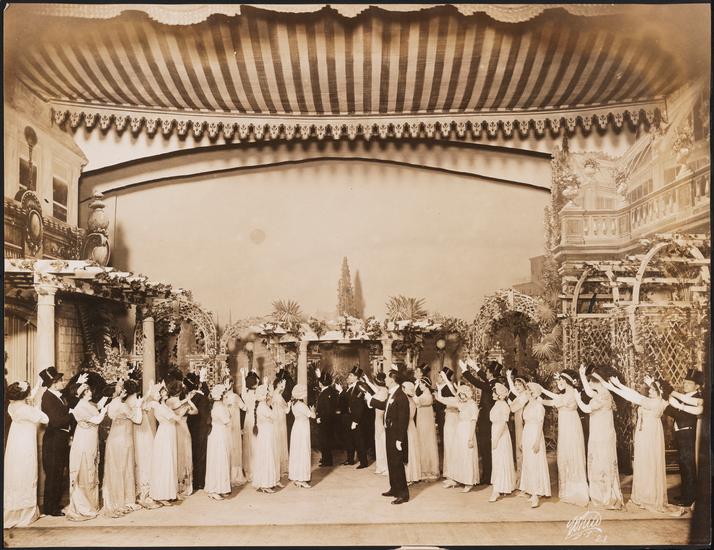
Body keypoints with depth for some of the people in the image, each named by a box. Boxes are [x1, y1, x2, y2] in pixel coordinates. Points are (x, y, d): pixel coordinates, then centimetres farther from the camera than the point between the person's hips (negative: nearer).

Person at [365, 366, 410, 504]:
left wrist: (399, 440, -22)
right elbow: (385, 406, 24)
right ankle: (394, 489, 31)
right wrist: (370, 399, 29)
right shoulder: (391, 394, 6)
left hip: (397, 436, -9)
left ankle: (403, 494, 8)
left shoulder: (401, 397, -22)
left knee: (397, 464, -2)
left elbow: (403, 420, -23)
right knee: (391, 463, 18)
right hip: (390, 433, 9)